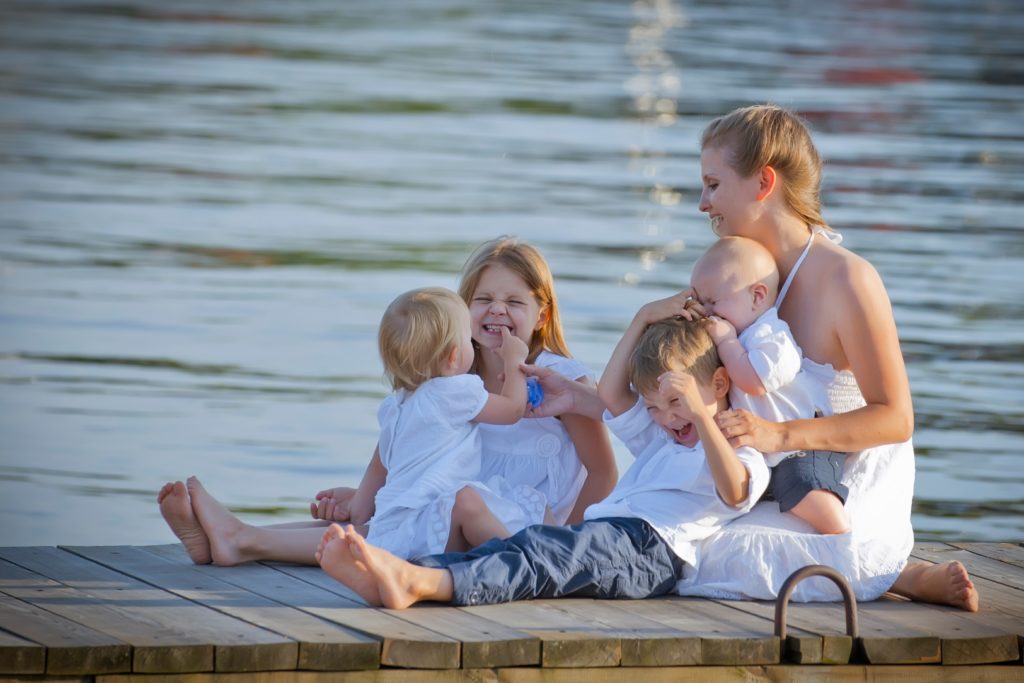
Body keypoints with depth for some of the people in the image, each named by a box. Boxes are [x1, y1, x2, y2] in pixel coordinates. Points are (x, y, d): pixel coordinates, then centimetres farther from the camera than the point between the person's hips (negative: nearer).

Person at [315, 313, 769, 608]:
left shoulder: (742, 456, 8)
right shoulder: (658, 441, 36)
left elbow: (734, 491, -15)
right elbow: (611, 394, 37)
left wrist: (700, 415, -23)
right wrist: (643, 322, 32)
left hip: (649, 547, -9)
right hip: (603, 529, 9)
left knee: (540, 550, -34)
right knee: (505, 546, -20)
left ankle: (423, 583, -57)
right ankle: (382, 579, -43)